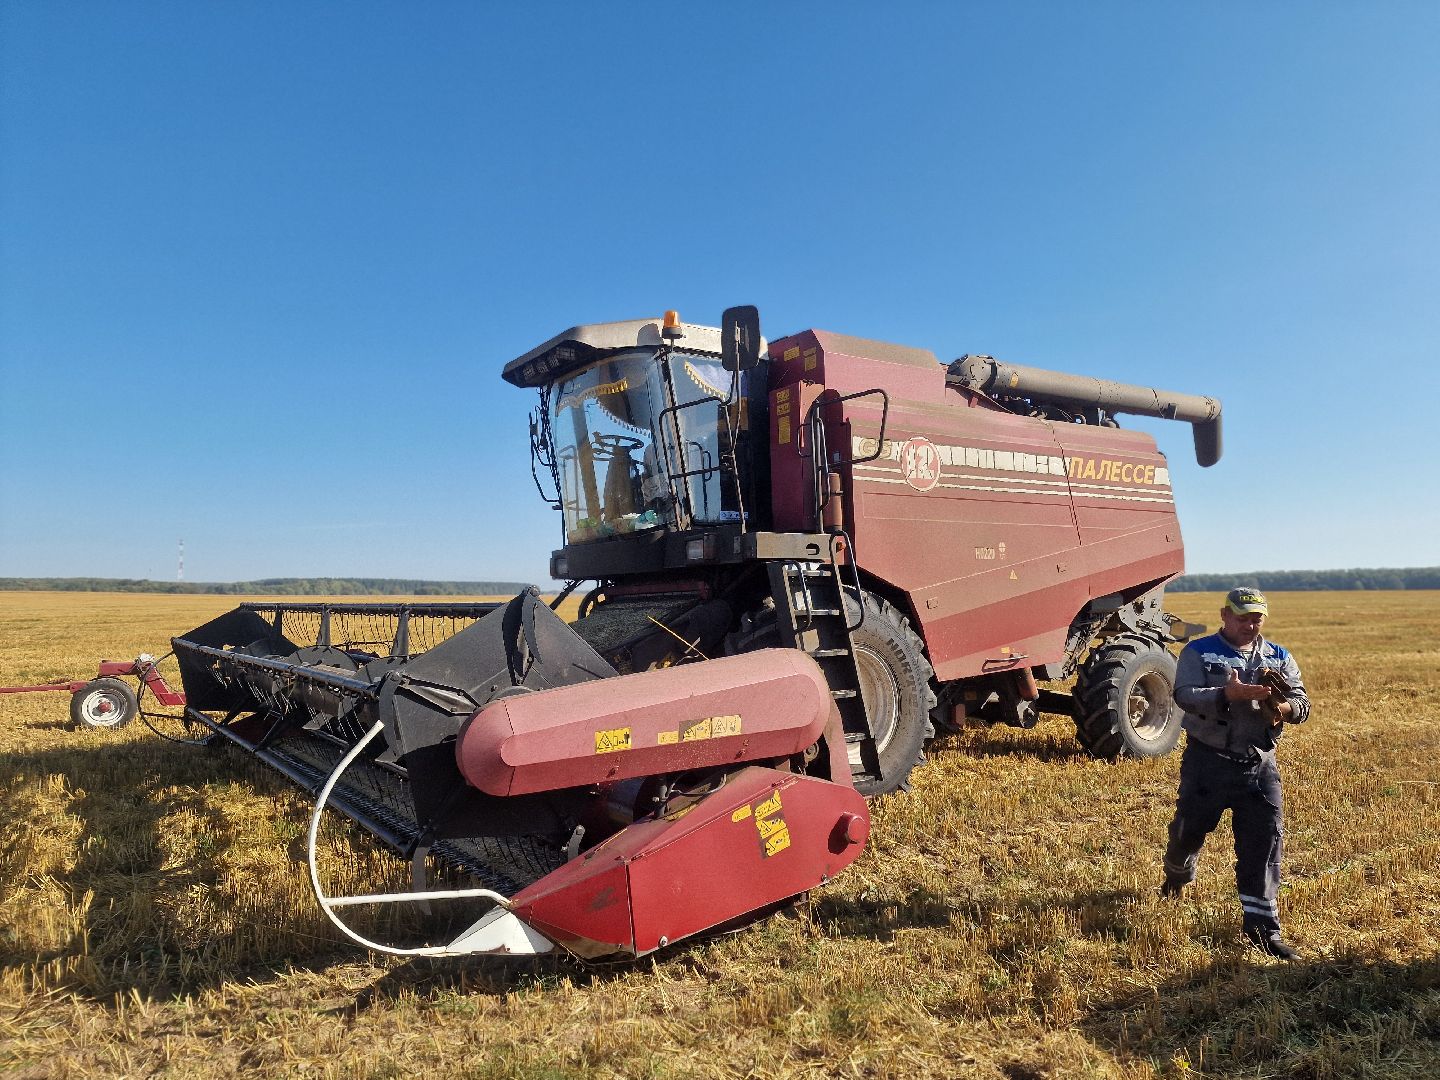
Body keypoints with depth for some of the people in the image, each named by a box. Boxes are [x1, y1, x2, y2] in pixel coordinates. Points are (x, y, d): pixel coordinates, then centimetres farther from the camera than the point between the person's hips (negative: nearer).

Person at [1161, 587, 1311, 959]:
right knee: (1189, 828, 8)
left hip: (1260, 763, 3)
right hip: (1207, 759, -2)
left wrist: (1281, 707, -22)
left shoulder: (1279, 658, 10)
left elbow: (1302, 705, 2)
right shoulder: (1198, 652, -2)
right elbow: (1184, 694, -17)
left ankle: (1261, 926, 4)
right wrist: (1229, 694, -33)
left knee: (1266, 837, -4)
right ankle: (1177, 874, 42)